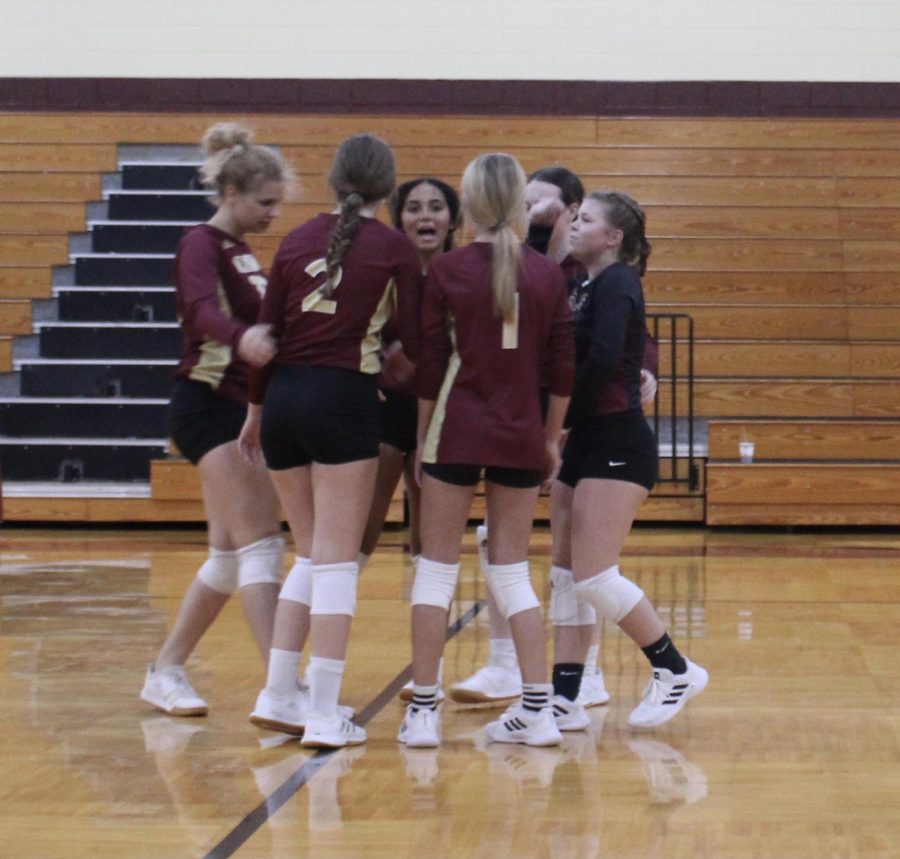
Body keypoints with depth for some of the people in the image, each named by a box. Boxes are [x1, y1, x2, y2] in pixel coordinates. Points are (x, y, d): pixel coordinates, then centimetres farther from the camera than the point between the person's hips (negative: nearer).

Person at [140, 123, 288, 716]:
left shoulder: (240, 250, 16)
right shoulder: (201, 245, -13)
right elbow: (203, 308, -34)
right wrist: (242, 338, -53)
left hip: (240, 409, 10)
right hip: (209, 406, -10)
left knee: (231, 553, 11)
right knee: (262, 544, -16)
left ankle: (166, 674, 20)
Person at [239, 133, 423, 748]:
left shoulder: (299, 240, 10)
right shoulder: (394, 248, -1)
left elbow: (267, 332, 10)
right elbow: (415, 340, -2)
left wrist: (255, 409, 19)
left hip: (283, 398, 5)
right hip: (345, 398, -5)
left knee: (312, 553, 17)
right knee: (337, 560, -3)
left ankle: (278, 695, 13)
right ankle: (324, 716, -6)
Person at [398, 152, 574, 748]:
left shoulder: (447, 271, -5)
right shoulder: (548, 274, 2)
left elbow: (431, 363, -2)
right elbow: (562, 367, 4)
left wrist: (422, 437, 8)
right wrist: (551, 437, 15)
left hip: (456, 431, -2)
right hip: (521, 434, 3)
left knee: (437, 566, 5)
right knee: (512, 570, 11)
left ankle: (424, 710, 3)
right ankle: (538, 708, 6)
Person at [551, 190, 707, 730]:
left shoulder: (617, 284, -11)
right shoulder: (587, 289, 17)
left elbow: (602, 359, -24)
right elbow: (567, 357, 11)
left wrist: (563, 413, -14)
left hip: (617, 444, -9)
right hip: (584, 443, 9)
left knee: (593, 575, -11)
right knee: (567, 574, 6)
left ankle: (677, 671, 1)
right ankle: (565, 696, 9)